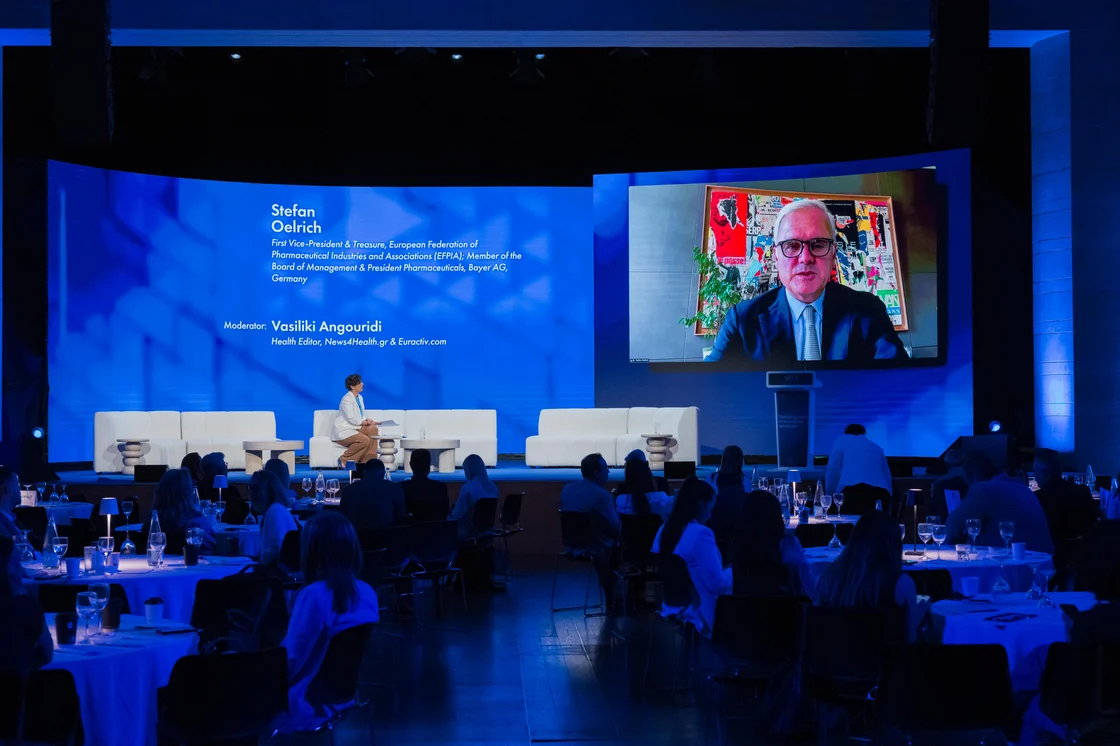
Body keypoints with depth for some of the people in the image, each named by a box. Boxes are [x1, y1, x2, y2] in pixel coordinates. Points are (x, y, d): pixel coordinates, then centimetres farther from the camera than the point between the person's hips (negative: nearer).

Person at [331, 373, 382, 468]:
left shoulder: (360, 397, 13)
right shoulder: (346, 399, -15)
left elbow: (362, 416, 17)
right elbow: (351, 419, -20)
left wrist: (367, 420, -6)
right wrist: (366, 422, -14)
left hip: (355, 427, 8)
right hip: (343, 430, -8)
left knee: (373, 429, -17)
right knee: (365, 440, -30)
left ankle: (367, 460, -16)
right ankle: (344, 460, -14)